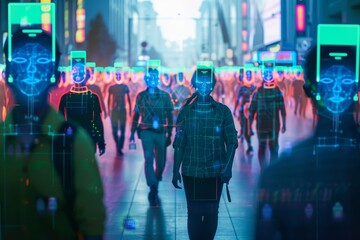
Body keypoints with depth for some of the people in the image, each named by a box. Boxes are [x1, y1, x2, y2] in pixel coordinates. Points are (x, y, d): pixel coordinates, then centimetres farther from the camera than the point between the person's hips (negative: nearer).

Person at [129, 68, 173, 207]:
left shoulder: (165, 96, 3)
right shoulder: (141, 96, 4)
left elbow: (169, 117, 5)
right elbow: (136, 115, 9)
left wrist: (169, 135, 1)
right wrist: (132, 133, 6)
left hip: (160, 132, 1)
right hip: (146, 132, -1)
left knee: (161, 162, 7)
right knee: (149, 159, -14)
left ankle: (154, 186, 31)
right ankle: (153, 189, -18)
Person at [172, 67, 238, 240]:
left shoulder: (223, 111, 2)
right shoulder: (186, 112, 4)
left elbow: (231, 142, 0)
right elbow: (179, 144, 6)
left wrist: (228, 167, -13)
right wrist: (175, 171, 0)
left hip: (215, 172, 0)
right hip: (191, 172, 0)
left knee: (211, 212, 3)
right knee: (194, 212, 2)